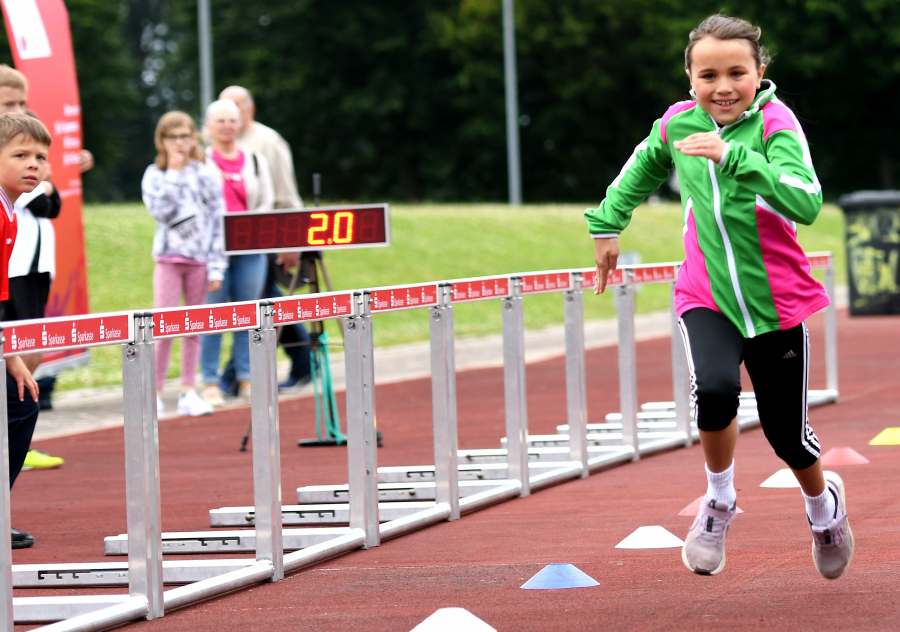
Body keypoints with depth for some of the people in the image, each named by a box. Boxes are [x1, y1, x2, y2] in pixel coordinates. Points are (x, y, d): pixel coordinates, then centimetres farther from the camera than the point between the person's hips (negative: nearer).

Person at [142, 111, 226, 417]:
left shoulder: (206, 175, 5)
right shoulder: (154, 175, 3)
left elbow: (217, 222, 4)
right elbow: (160, 211, -15)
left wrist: (216, 267, -2)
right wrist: (174, 174, -13)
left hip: (200, 259, 2)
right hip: (169, 257, -2)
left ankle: (188, 392, 10)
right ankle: (155, 394, -2)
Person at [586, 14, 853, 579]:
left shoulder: (776, 124, -16)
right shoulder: (679, 124, -3)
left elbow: (807, 203, -33)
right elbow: (644, 167, 22)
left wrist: (733, 157, -40)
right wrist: (607, 224, 24)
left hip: (775, 302, -2)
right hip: (706, 299, 2)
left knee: (786, 434, 7)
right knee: (715, 388, -28)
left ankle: (825, 506, 43)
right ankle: (719, 503, -1)